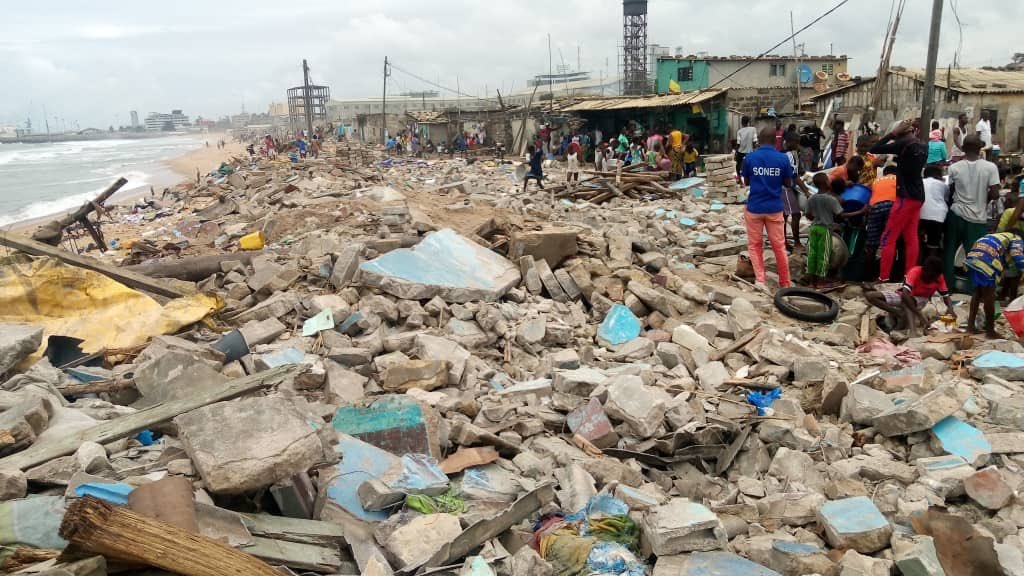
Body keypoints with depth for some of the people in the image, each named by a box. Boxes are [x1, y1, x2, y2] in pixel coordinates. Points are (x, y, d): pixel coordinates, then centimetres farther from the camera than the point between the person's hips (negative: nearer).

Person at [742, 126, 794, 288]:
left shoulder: (750, 157, -6)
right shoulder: (783, 158, -6)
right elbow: (788, 183, 4)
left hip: (754, 208, -1)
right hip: (774, 208, 1)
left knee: (755, 245, 12)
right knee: (779, 246, 11)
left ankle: (760, 280, 3)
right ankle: (785, 283, 19)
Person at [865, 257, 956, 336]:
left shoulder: (939, 278, -16)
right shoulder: (914, 272, -27)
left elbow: (946, 296, -7)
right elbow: (905, 294, -39)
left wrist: (950, 308, -31)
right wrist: (919, 314, -46)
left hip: (920, 300, 0)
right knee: (869, 295, -25)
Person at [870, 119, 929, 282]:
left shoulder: (904, 144, -14)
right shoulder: (923, 147, 9)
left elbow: (874, 149, -15)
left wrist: (893, 132, -8)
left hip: (906, 197, -8)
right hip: (918, 196, 8)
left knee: (888, 238, -4)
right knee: (911, 238, 9)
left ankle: (883, 278, -5)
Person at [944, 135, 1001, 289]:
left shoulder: (954, 167, -7)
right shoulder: (990, 167, -10)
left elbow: (950, 192, 4)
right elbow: (995, 195, -12)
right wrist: (983, 198, 8)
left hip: (956, 214, 1)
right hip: (978, 218, -1)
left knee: (950, 251, 15)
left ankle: (947, 284, 20)